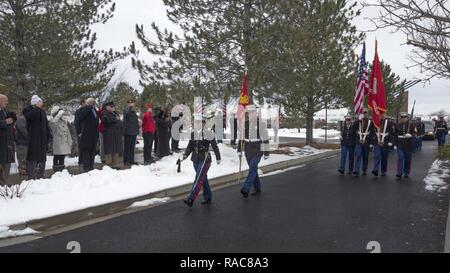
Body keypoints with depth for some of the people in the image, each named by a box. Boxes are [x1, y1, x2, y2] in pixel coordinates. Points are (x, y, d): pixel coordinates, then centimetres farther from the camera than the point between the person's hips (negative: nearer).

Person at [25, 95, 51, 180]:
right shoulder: (30, 111, -4)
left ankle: (40, 176, 20)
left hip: (42, 139, 7)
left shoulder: (43, 112, 14)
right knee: (33, 158, -8)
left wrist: (49, 136, 14)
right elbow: (29, 116, -30)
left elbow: (46, 125, 19)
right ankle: (31, 177, -5)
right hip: (33, 139, -7)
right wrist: (37, 107, -26)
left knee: (42, 159, 10)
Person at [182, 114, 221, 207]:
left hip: (205, 160, -6)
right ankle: (208, 198, 28)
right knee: (203, 179, 15)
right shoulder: (193, 134, 7)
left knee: (198, 179, -11)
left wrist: (218, 158, 1)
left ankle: (191, 199, -13)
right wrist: (185, 155, -5)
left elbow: (215, 146, -3)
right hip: (195, 160, 6)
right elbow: (190, 147, 11)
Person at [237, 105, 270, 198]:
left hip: (258, 151, -5)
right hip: (248, 151, 5)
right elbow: (241, 138, 12)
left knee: (252, 169, -16)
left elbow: (265, 139, -5)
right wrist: (239, 151, 7)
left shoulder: (261, 124, -8)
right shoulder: (244, 124, 6)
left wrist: (266, 153, -5)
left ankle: (245, 189, -22)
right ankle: (257, 189, 24)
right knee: (253, 170, 11)